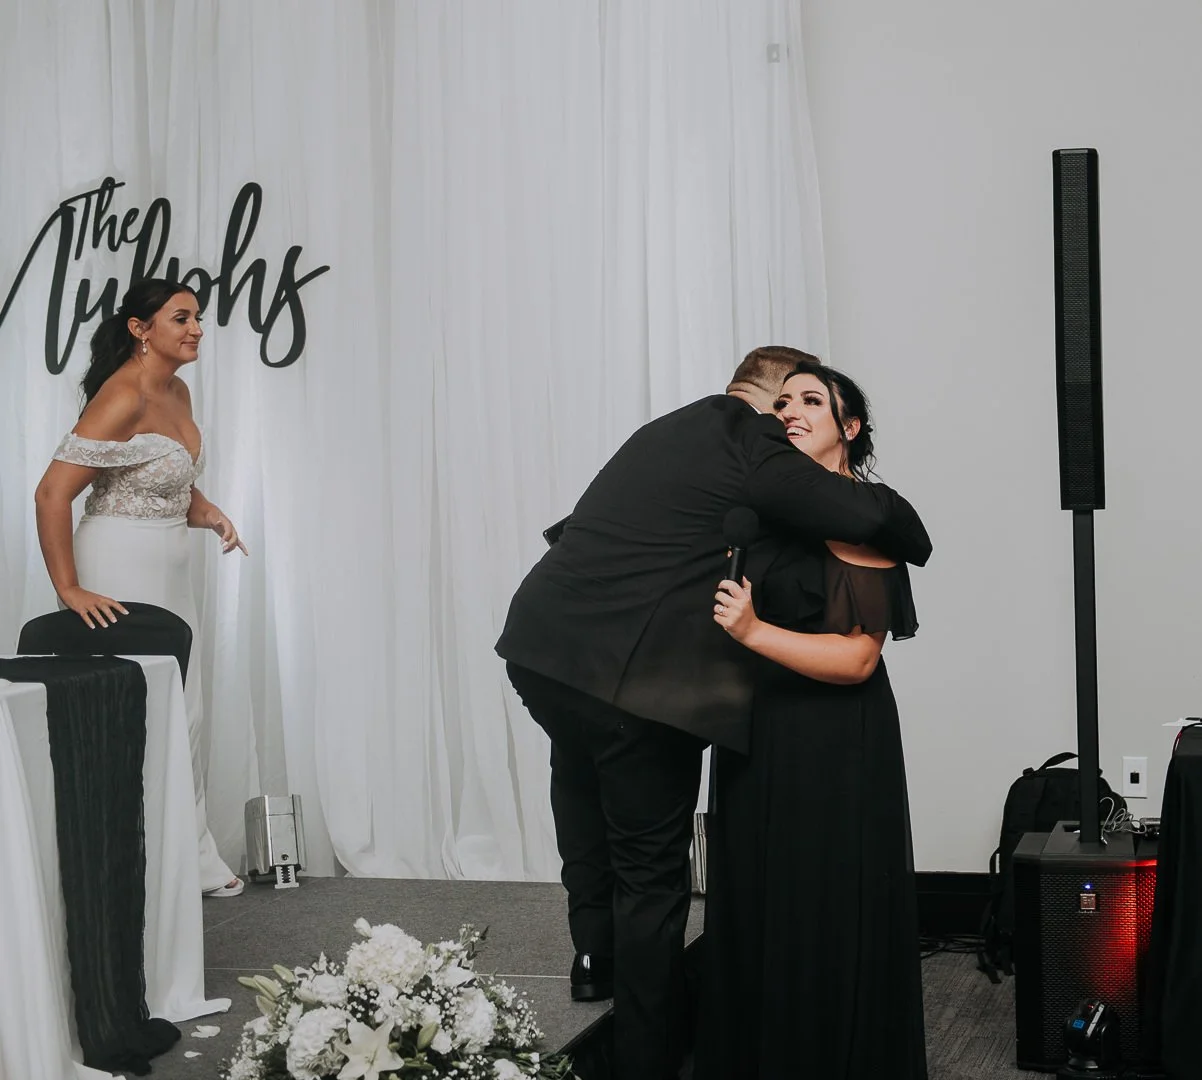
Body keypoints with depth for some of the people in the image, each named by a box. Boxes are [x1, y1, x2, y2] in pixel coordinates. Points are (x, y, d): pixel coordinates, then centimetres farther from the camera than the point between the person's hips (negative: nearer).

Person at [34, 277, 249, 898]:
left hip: (169, 569, 9)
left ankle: (192, 857, 25)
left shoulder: (177, 392, 8)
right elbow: (52, 494, -24)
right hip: (121, 573, -9)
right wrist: (69, 591, -23)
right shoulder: (123, 397, -19)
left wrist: (207, 513, 2)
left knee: (186, 714, 13)